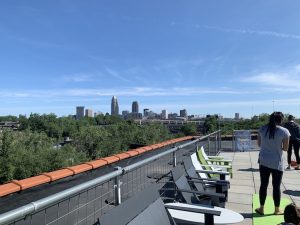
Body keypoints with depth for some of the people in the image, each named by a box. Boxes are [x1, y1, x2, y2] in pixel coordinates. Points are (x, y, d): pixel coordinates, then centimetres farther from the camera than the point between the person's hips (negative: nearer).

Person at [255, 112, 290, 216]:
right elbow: (285, 148, -6)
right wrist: (278, 146, 12)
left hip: (263, 161, 3)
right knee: (276, 186, 11)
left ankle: (261, 208, 21)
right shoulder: (284, 131, -11)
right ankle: (277, 210, 26)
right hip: (277, 163, -3)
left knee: (263, 185, 12)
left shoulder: (262, 129, -2)